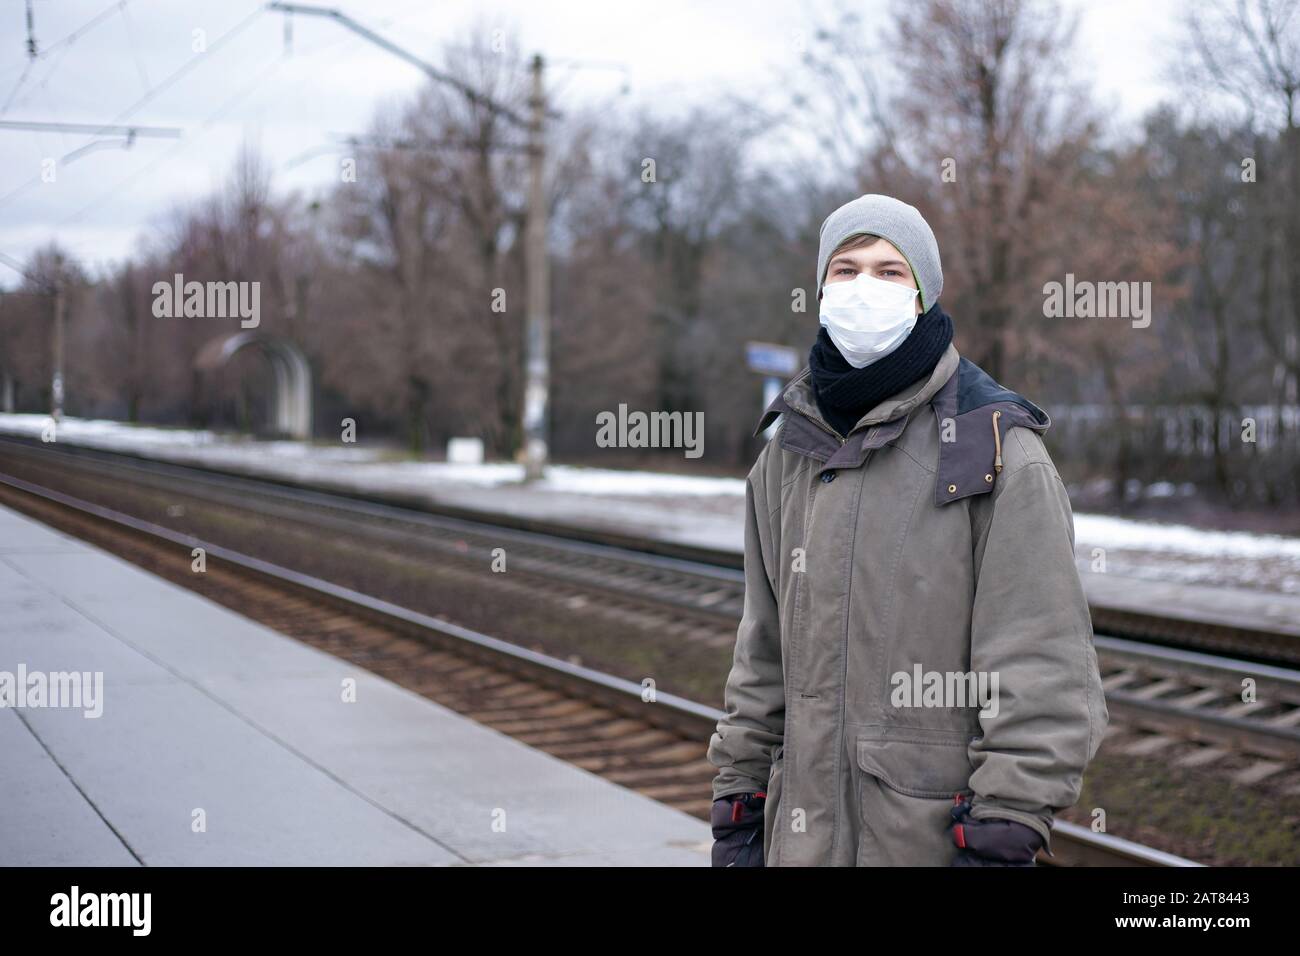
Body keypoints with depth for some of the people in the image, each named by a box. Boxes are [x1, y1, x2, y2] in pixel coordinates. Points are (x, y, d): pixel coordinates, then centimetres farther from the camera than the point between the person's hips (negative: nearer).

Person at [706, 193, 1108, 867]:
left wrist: (1001, 840, -16)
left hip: (939, 833, -5)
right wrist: (737, 804, 11)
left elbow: (1043, 667, -11)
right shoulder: (789, 453, 9)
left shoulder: (998, 451, -8)